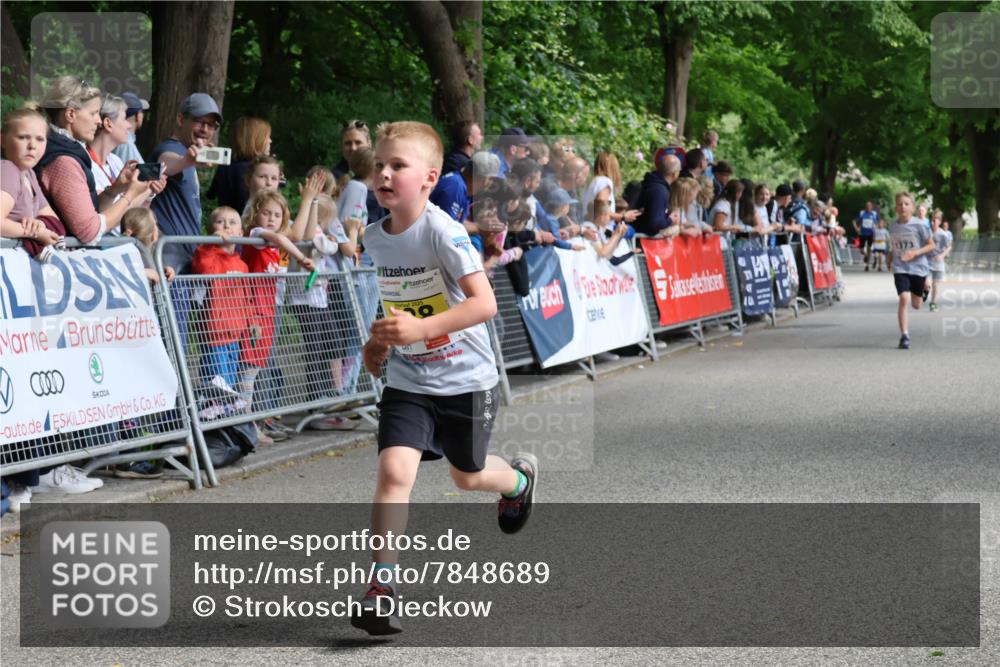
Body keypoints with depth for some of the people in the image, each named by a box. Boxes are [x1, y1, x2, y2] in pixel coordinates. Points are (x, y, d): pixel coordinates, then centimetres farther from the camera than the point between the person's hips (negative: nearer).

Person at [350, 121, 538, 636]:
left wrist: (420, 328, -34)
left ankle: (520, 478, 52)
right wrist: (383, 339, 6)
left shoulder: (443, 232, -21)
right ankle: (382, 585, -13)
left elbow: (484, 303, -26)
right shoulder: (375, 238, -1)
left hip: (465, 379, -3)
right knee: (394, 470, -17)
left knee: (466, 477, 17)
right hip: (407, 381, 4)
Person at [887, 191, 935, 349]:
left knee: (916, 305, 11)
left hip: (918, 267, -1)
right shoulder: (893, 227, -1)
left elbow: (931, 245, -6)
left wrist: (915, 253, -19)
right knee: (904, 298, -20)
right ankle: (904, 335, -16)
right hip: (900, 268, 1)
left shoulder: (918, 225, -11)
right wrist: (890, 260, 5)